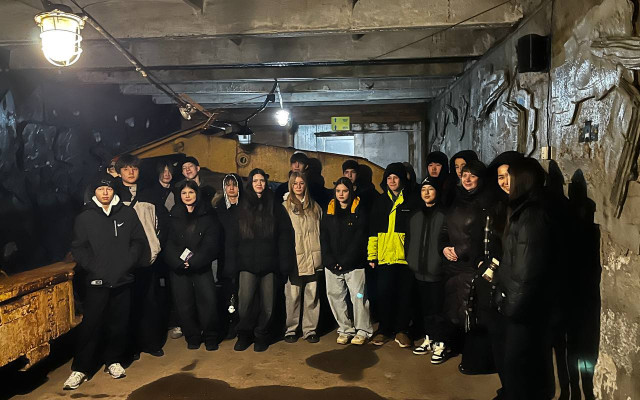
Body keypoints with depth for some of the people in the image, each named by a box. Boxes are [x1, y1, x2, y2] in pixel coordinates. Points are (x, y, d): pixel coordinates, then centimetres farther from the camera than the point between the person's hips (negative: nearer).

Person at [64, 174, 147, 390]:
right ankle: (80, 368, 14)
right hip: (97, 282, -1)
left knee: (119, 323, 8)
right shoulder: (84, 218, 4)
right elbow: (78, 248, 2)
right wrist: (94, 268, -10)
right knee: (90, 324, 0)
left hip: (123, 280, 1)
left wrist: (128, 263, -5)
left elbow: (139, 241, 7)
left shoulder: (127, 214, 5)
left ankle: (113, 360, 26)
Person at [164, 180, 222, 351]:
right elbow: (169, 243, 6)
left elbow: (211, 243, -2)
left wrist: (194, 262, -12)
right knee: (184, 304, 0)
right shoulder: (173, 216, 11)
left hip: (202, 266, -2)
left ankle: (210, 337, 6)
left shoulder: (208, 214, 6)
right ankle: (192, 337, 18)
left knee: (209, 301, -11)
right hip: (179, 267, 2)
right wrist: (179, 262, -9)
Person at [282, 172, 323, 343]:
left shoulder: (314, 207, 14)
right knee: (293, 296, 0)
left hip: (313, 259, 3)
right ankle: (291, 330, 15)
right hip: (294, 259, -2)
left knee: (312, 296, 5)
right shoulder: (285, 207, 4)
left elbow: (320, 231, 16)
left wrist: (320, 254, 9)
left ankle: (310, 330, 16)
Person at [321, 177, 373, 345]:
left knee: (358, 297, -3)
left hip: (354, 264, -4)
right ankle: (345, 329, 19)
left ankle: (363, 331, 12)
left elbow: (359, 240, -6)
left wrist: (345, 261, -12)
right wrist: (331, 261, -6)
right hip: (332, 265, 4)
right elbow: (324, 238, 6)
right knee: (335, 297, 6)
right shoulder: (329, 212, 11)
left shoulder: (359, 212, 0)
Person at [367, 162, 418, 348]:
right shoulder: (380, 202, 11)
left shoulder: (411, 201, 5)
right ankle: (383, 330, 17)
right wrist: (371, 255, 5)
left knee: (404, 295, 6)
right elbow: (373, 230, 10)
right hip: (384, 256, 2)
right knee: (384, 294, 3)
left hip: (405, 256, -1)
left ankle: (401, 330, 19)